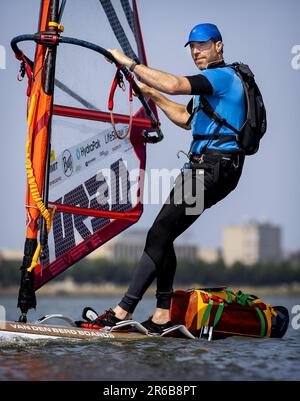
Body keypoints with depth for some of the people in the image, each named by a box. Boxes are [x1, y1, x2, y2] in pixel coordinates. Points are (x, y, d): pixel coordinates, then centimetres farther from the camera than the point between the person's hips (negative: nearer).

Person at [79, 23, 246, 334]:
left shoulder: (223, 76, -10)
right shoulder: (209, 84, 24)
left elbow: (173, 85, -25)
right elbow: (187, 119, 36)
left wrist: (127, 62, -18)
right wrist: (152, 95, 28)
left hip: (214, 168, -11)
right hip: (203, 167, 11)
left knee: (159, 236, -13)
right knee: (162, 237, 8)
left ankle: (124, 311, -13)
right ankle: (162, 316, 9)